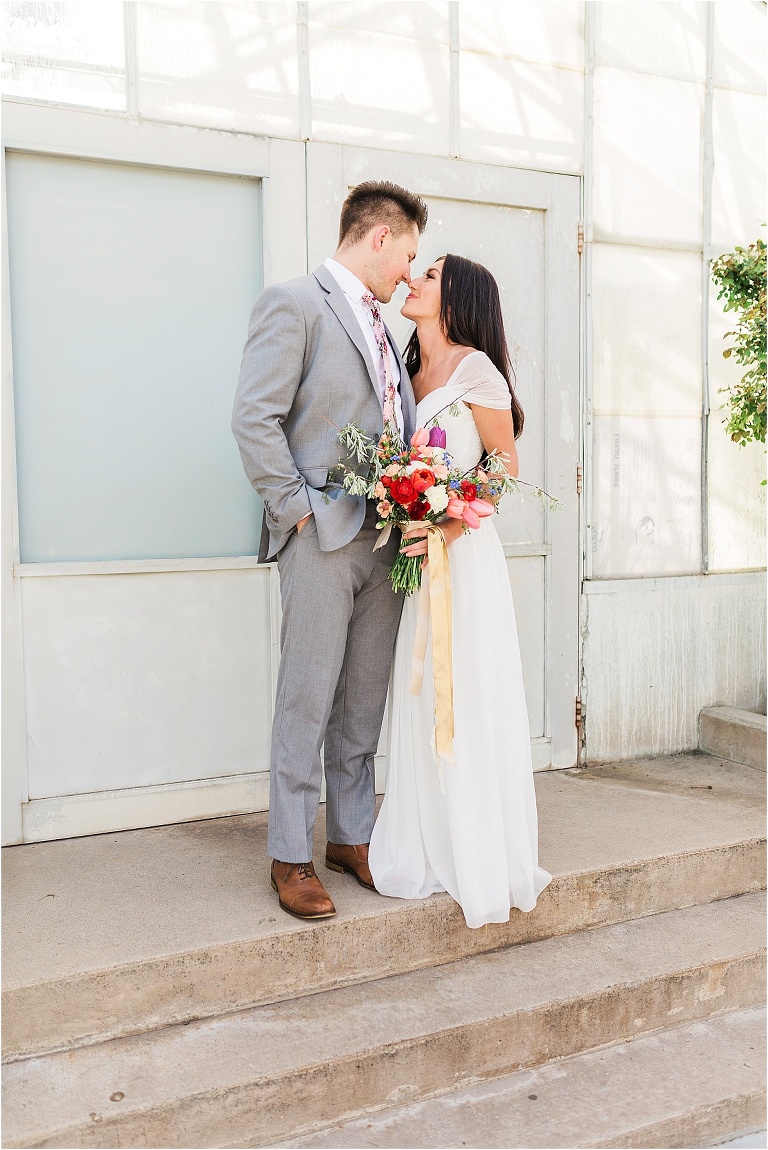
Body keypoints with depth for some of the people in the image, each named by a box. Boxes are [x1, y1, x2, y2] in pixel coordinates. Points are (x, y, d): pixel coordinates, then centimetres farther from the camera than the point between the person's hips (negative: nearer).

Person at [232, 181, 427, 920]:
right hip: (322, 538, -7)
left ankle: (351, 837, 25)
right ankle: (290, 858, 12)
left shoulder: (379, 325, 20)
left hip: (383, 540, 8)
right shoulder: (294, 305, -4)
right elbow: (254, 419, -12)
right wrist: (296, 511, -13)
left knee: (363, 705, 12)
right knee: (306, 703, 0)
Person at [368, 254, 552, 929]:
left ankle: (484, 863, 14)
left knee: (467, 705, -1)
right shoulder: (411, 373, 16)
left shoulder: (475, 368, -5)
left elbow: (506, 468, -5)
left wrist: (448, 527, -18)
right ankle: (434, 851, 23)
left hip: (463, 551, -7)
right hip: (415, 551, 7)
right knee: (421, 706, 9)